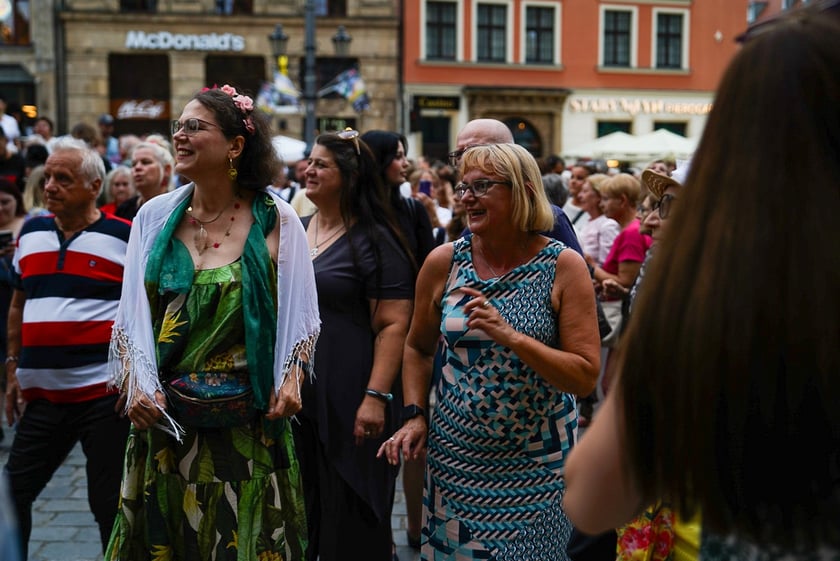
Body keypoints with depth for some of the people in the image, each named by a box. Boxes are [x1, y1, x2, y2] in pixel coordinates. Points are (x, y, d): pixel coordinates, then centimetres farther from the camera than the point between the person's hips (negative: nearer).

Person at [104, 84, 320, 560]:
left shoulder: (275, 220, -4)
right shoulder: (155, 216, 3)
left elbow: (299, 314, 1)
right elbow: (133, 314, 5)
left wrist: (291, 381, -12)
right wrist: (138, 386, -7)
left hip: (249, 423, -2)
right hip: (165, 416, 3)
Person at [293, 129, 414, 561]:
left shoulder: (375, 241, -10)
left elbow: (393, 325, -15)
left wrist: (376, 397, -22)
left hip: (349, 404, -7)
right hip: (293, 394, 7)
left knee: (349, 520, 5)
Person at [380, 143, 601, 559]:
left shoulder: (563, 266, -9)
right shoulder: (443, 262, -2)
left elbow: (586, 377, -13)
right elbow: (418, 347, 12)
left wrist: (511, 337, -24)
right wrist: (413, 415, 0)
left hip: (538, 463, -2)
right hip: (456, 457, 2)